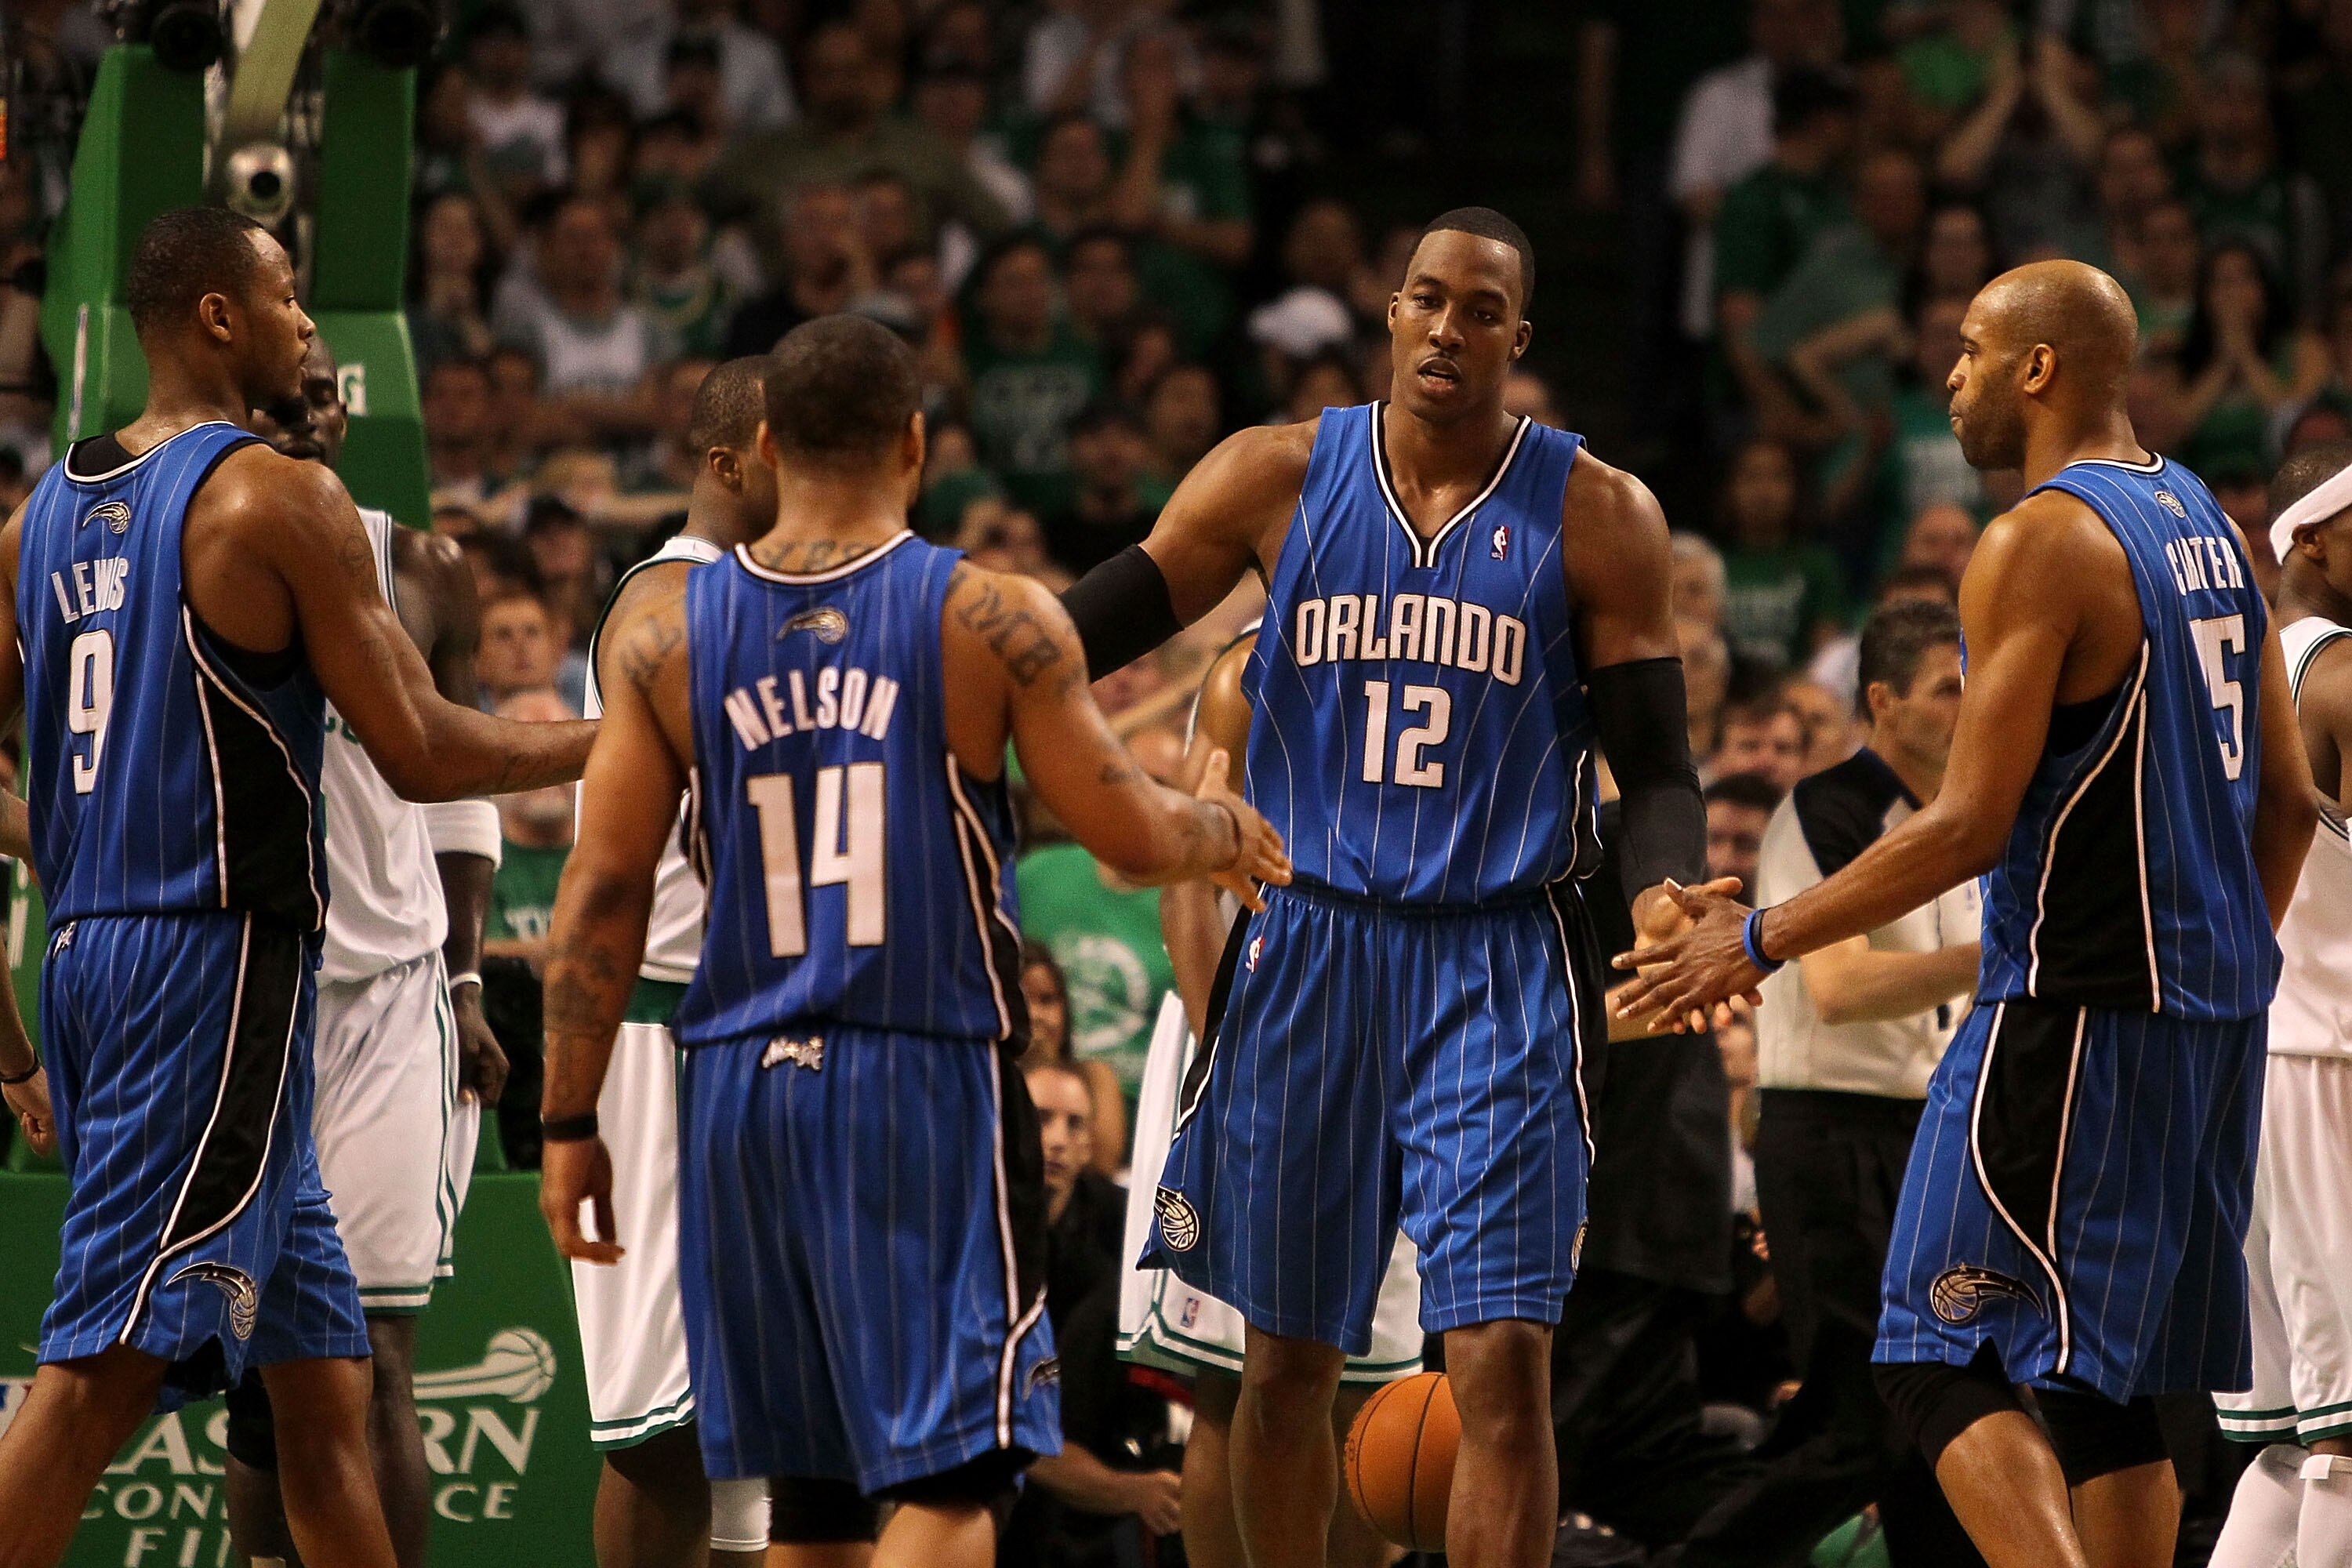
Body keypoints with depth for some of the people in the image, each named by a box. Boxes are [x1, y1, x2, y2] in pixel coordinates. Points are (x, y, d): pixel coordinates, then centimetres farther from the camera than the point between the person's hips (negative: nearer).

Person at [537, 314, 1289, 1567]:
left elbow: (602, 889, 0)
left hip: (739, 1088, 4)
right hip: (930, 1085, -4)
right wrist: (1223, 827, 21)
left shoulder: (666, 633, 2)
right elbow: (1133, 840, -1)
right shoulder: (996, 620, -5)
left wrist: (569, 1123, 6)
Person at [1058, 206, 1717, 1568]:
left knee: (1505, 1366, -12)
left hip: (1499, 971, -2)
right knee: (1288, 1359, 9)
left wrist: (1670, 896, -21)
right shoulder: (1280, 478, 3)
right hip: (1313, 945, 2)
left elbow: (1656, 768, -1)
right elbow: (1089, 632, 2)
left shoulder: (1597, 518, -1)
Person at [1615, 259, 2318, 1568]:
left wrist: (1762, 942, -10)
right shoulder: (2209, 525, 12)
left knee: (1948, 1363, -6)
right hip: (2216, 1017, 9)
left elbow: (1972, 826, -17)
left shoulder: (2041, 544, -14)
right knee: (2107, 1377, 13)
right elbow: (2289, 795, 15)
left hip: (2076, 1013, -9)